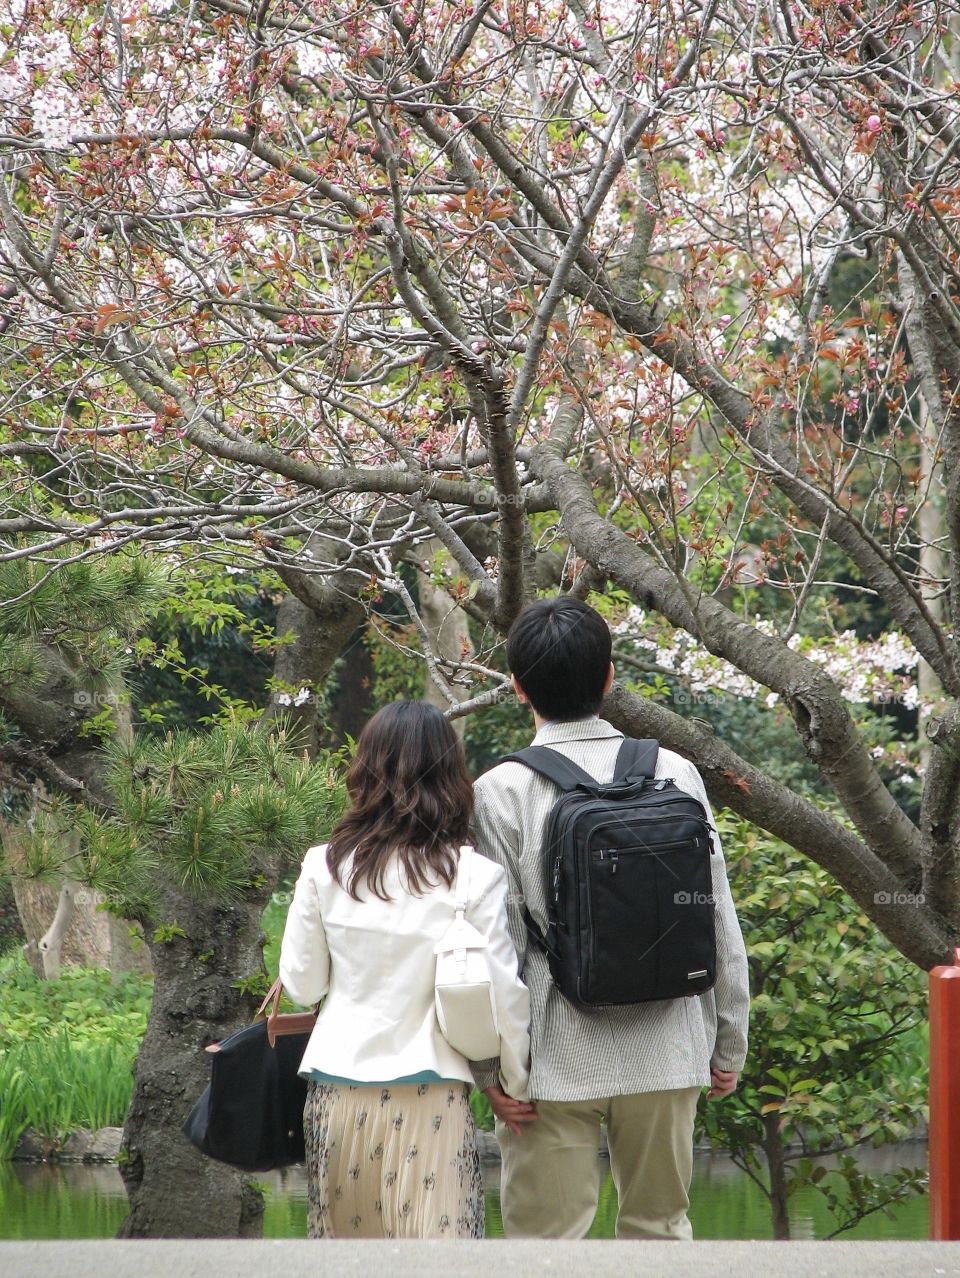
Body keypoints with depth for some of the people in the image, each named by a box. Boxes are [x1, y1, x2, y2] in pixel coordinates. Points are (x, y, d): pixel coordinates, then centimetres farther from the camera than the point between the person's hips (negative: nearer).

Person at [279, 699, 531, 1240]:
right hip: (431, 1092, -3)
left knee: (346, 1237, 14)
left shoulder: (324, 867, 0)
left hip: (338, 1090, 3)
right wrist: (516, 1085, 8)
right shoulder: (476, 875, -6)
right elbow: (504, 992, -5)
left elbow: (301, 984, 7)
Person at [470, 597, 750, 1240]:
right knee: (661, 1225, 15)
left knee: (547, 1236, 4)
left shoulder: (503, 792, -9)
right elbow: (720, 925, 3)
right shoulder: (675, 774, 0)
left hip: (557, 1059, -3)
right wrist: (729, 1042, 12)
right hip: (666, 1051, 3)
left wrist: (490, 1065, -1)